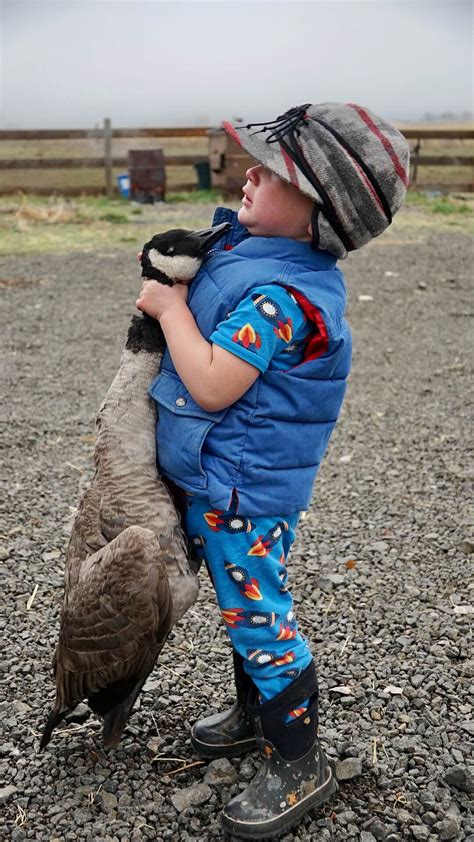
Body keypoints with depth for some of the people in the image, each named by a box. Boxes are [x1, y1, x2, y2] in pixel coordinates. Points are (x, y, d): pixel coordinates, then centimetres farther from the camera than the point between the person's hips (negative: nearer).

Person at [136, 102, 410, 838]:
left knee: (260, 621, 4)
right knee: (244, 610, 25)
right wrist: (175, 297, 4)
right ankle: (256, 715, 46)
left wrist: (171, 307, -19)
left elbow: (213, 386, -29)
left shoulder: (284, 294, -28)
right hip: (221, 478, 10)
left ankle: (299, 766, 24)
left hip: (243, 491, -10)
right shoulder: (254, 249, 2)